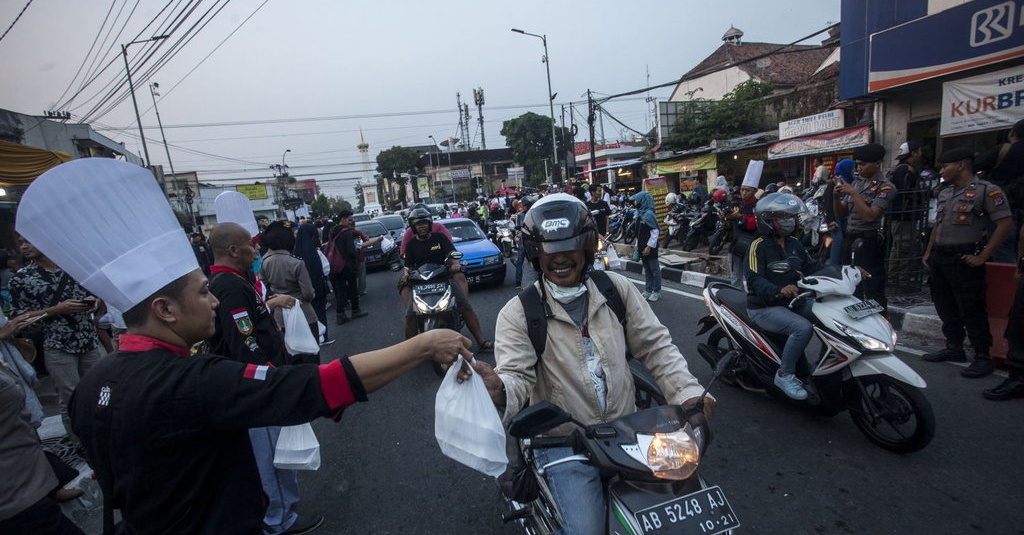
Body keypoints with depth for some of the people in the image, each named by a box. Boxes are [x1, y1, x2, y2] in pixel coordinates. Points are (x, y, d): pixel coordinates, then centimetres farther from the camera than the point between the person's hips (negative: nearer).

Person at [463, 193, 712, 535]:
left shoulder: (616, 288, 1)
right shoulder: (518, 313, -10)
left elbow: (656, 346, 4)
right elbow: (517, 376, -19)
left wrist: (687, 393, -9)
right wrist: (496, 389, -41)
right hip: (564, 442, -4)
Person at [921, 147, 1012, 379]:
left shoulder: (987, 190, -8)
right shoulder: (944, 193, 15)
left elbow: (1005, 223, -13)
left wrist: (982, 256, -16)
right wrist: (928, 252, 16)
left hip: (964, 259, -8)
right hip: (939, 258, 8)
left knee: (972, 310, -3)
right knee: (945, 307, 14)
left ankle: (982, 357, 7)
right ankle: (954, 348, 26)